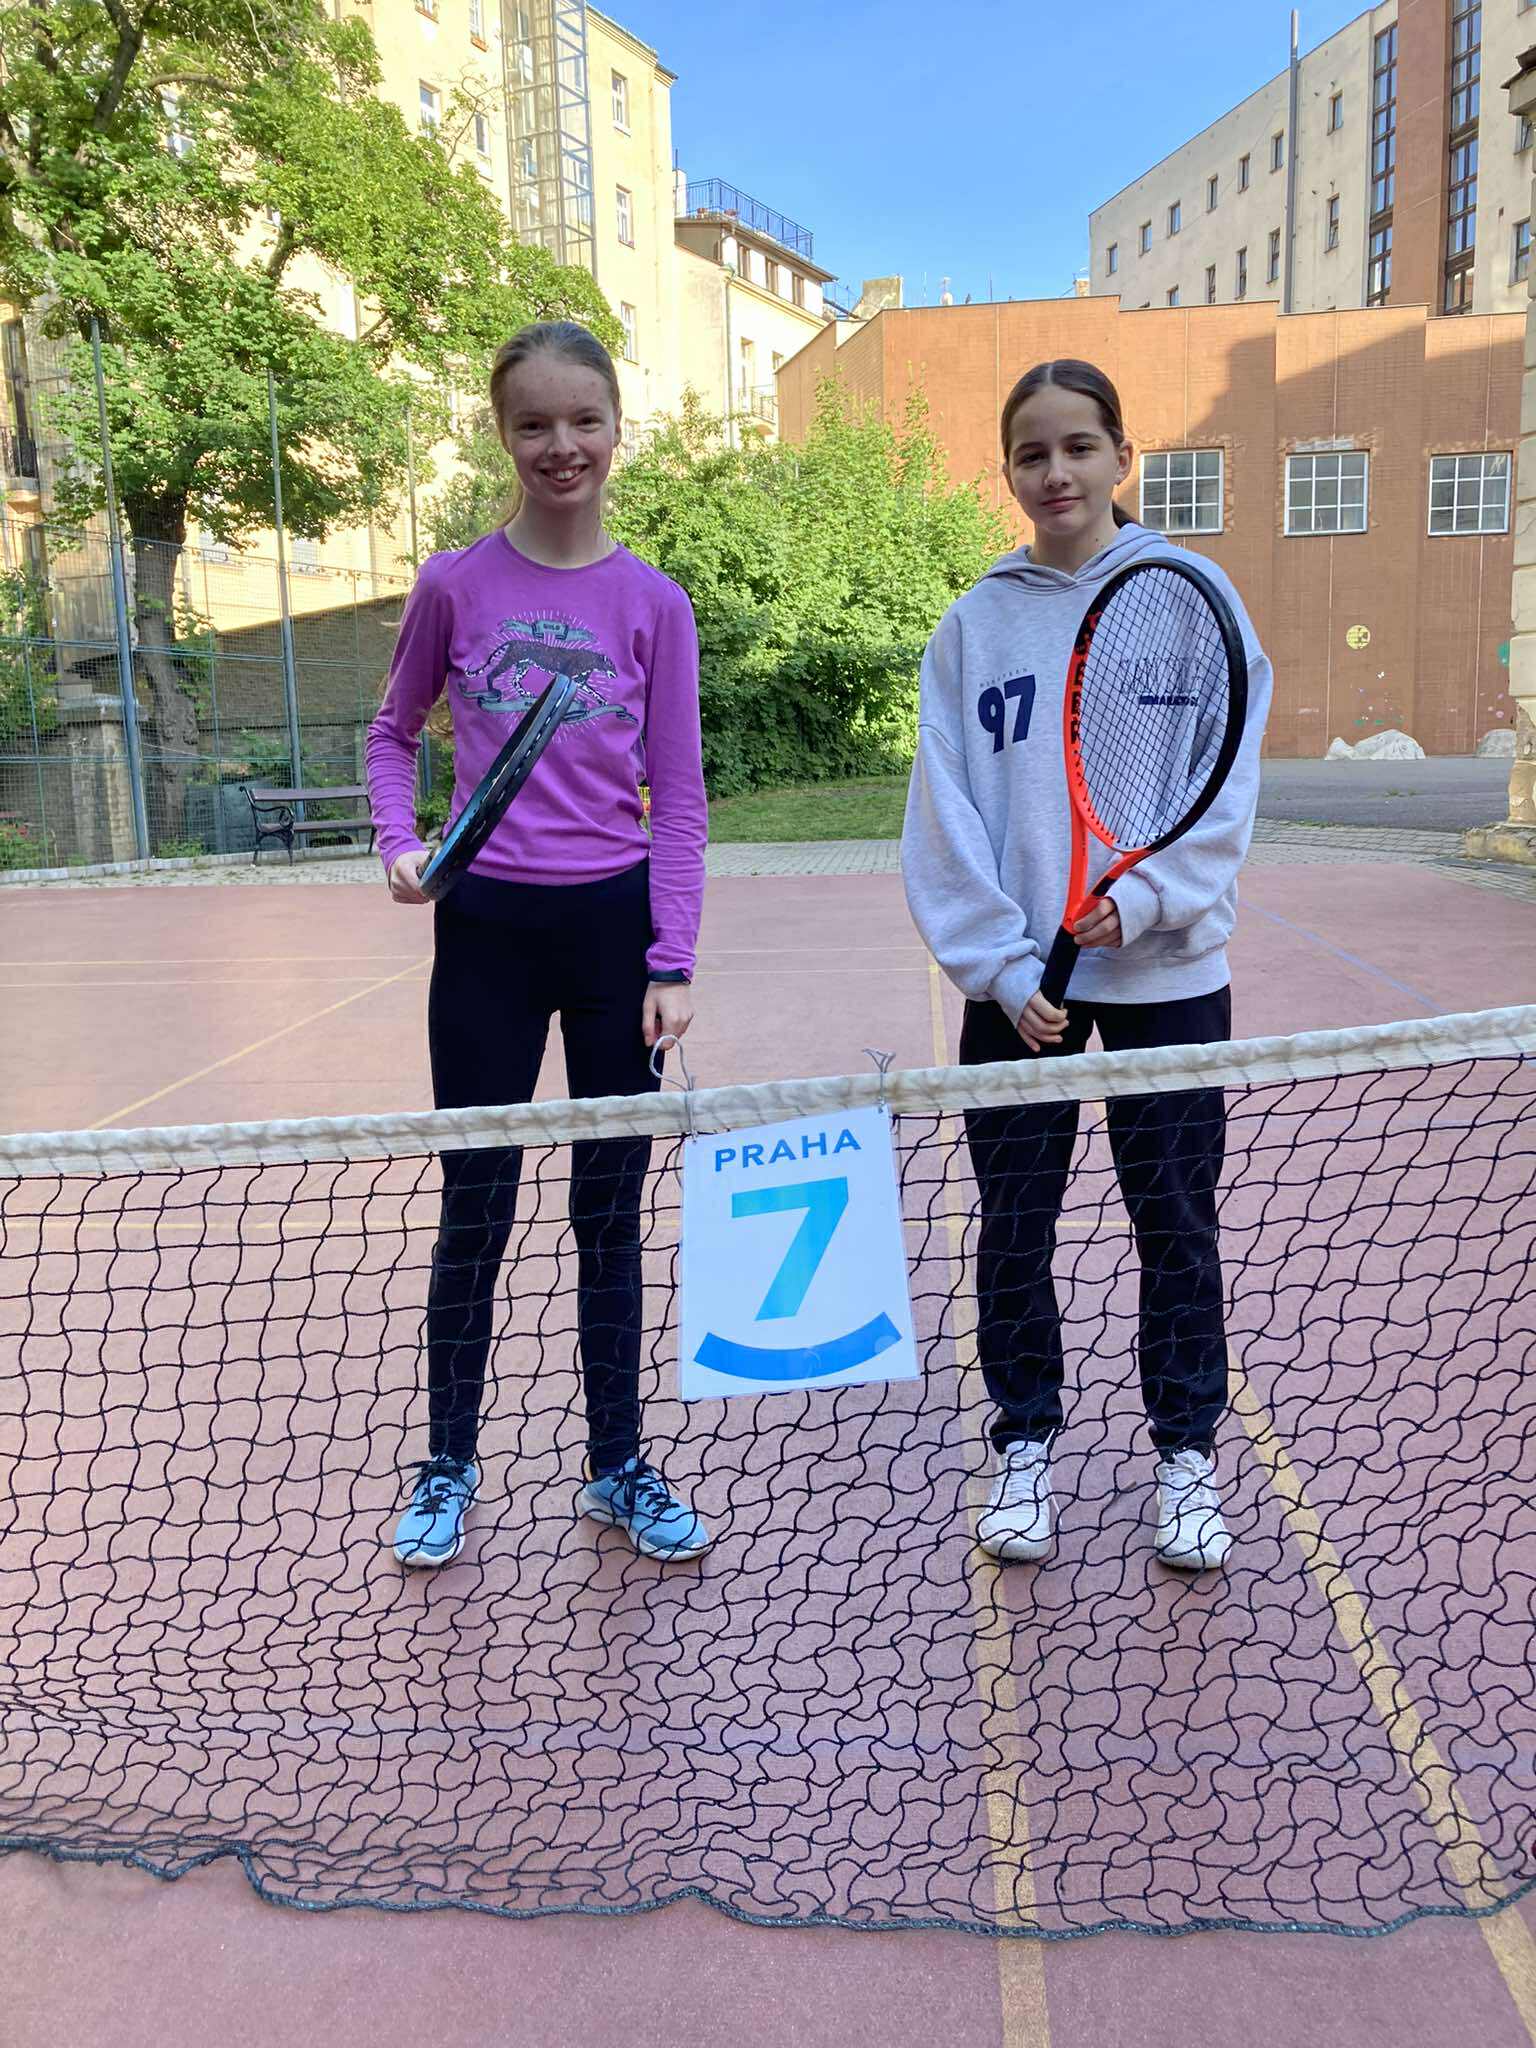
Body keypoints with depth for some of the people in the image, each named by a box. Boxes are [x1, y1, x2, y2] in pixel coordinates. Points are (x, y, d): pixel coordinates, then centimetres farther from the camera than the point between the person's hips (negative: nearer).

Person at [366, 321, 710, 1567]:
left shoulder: (654, 604, 0)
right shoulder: (455, 585, 1)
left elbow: (678, 798, 0)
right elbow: (394, 732, 14)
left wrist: (672, 963, -6)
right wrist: (401, 844, -5)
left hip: (617, 924, 0)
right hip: (488, 927, 0)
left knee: (611, 1212, 10)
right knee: (476, 1210, 7)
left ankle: (619, 1466, 25)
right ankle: (448, 1469, 26)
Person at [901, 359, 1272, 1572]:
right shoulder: (975, 625, 5)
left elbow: (1226, 787, -4)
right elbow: (945, 815, -1)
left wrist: (1144, 898, -20)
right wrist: (1002, 966, -11)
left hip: (1166, 972, -1)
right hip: (1015, 984, 1)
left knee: (1176, 1222, 8)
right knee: (1014, 1224, 8)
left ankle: (1187, 1453, 25)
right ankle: (1026, 1447, 26)